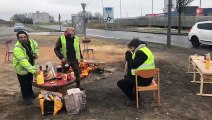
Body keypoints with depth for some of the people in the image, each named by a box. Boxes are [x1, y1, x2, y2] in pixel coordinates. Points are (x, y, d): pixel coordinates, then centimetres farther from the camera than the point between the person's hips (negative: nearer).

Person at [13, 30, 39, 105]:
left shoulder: (31, 42, -15)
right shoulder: (17, 48, -35)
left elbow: (35, 46, 10)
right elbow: (23, 61, -45)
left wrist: (35, 53, -12)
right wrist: (33, 70, -54)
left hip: (30, 66, 6)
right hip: (21, 68, -6)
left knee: (30, 81, 25)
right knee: (24, 84, 6)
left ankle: (30, 93, 50)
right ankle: (26, 98, 30)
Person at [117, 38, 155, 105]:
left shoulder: (141, 52, -21)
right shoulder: (144, 50, 13)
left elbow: (133, 65, -23)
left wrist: (129, 57, -9)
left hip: (143, 79, -11)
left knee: (120, 83, -5)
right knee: (128, 77, 32)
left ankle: (133, 99, 6)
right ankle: (135, 95, 33)